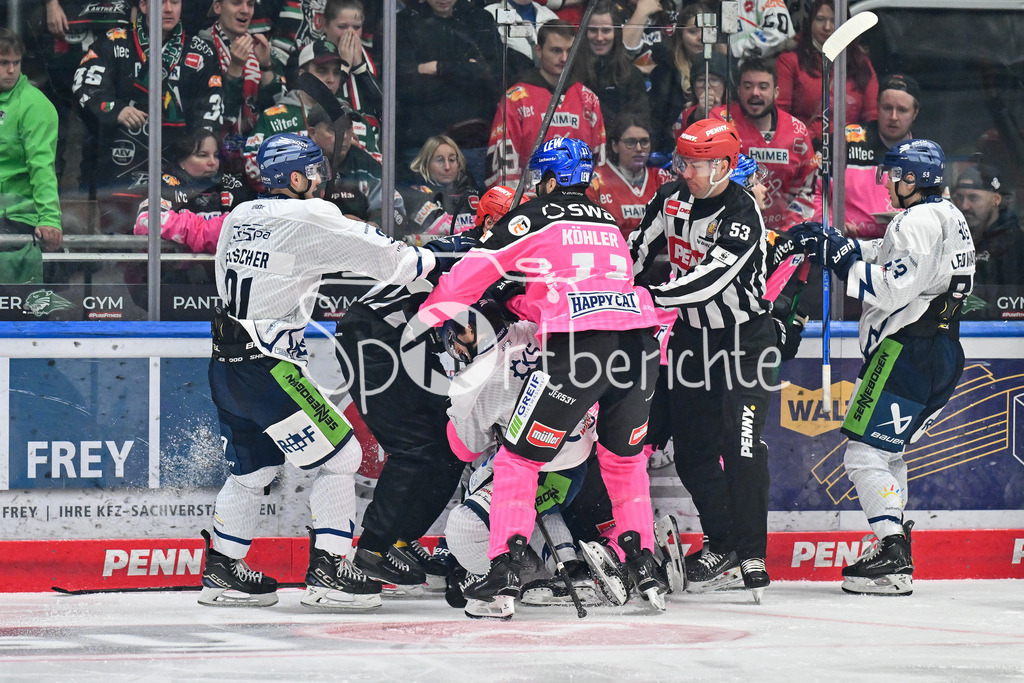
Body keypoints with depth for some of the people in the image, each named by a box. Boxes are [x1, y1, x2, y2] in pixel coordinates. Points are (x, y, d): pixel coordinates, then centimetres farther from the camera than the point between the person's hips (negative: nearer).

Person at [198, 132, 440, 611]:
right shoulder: (308, 219, -11)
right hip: (267, 368, -9)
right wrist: (428, 263, 10)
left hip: (227, 367, 9)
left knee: (253, 468, 21)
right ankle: (327, 574, -4)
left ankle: (222, 571, 25)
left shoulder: (240, 217, 13)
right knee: (340, 457, -1)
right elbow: (385, 257, -7)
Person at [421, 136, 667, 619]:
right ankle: (645, 573, 21)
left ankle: (504, 577, -5)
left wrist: (423, 320, 17)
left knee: (518, 459, 5)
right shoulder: (609, 223, 27)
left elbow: (474, 272, 7)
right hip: (639, 340, 6)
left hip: (578, 347, -6)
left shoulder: (536, 217, 8)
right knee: (626, 459, 26)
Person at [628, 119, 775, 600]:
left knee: (742, 448, -14)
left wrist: (654, 297, -36)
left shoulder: (741, 216, -23)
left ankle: (751, 556, -9)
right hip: (692, 335, 7)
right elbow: (638, 251, 10)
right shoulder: (672, 199, -2)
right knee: (692, 450, 5)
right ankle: (722, 546, 16)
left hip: (743, 336, -7)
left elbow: (711, 279, -32)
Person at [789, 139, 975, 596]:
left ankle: (894, 559, -18)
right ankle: (894, 553, 22)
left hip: (907, 348, -11)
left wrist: (841, 259, -14)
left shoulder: (919, 221, -13)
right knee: (886, 453, 21)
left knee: (865, 452, -11)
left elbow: (893, 289, -22)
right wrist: (831, 242, 11)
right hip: (943, 353, 11)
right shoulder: (949, 218, 20)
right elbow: (883, 256, 21)